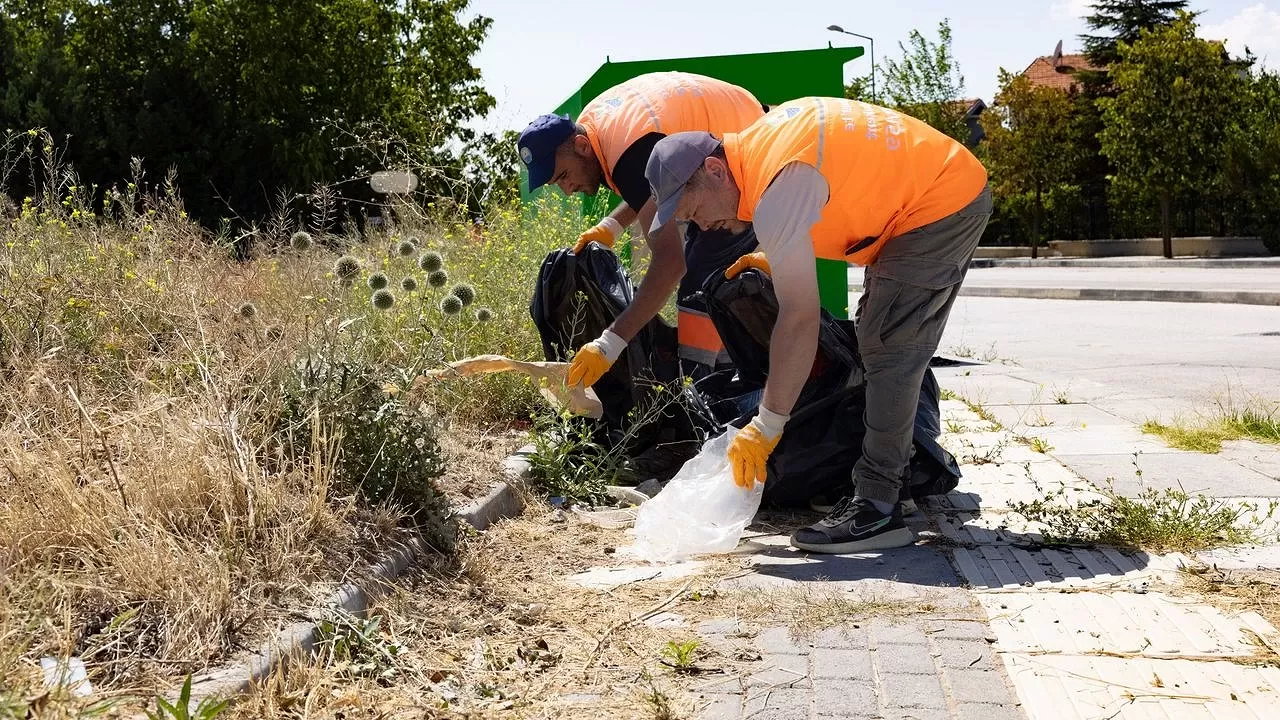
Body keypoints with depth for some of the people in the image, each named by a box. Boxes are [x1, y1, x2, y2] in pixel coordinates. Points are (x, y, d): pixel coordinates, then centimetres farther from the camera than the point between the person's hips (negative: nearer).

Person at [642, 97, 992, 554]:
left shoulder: (778, 190, -28)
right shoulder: (758, 143, 2)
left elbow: (800, 319, -30)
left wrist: (766, 426, -26)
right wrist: (780, 257, 7)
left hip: (940, 204, -11)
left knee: (888, 350, -13)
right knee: (883, 344, 14)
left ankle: (876, 508, -11)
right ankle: (885, 479, 21)